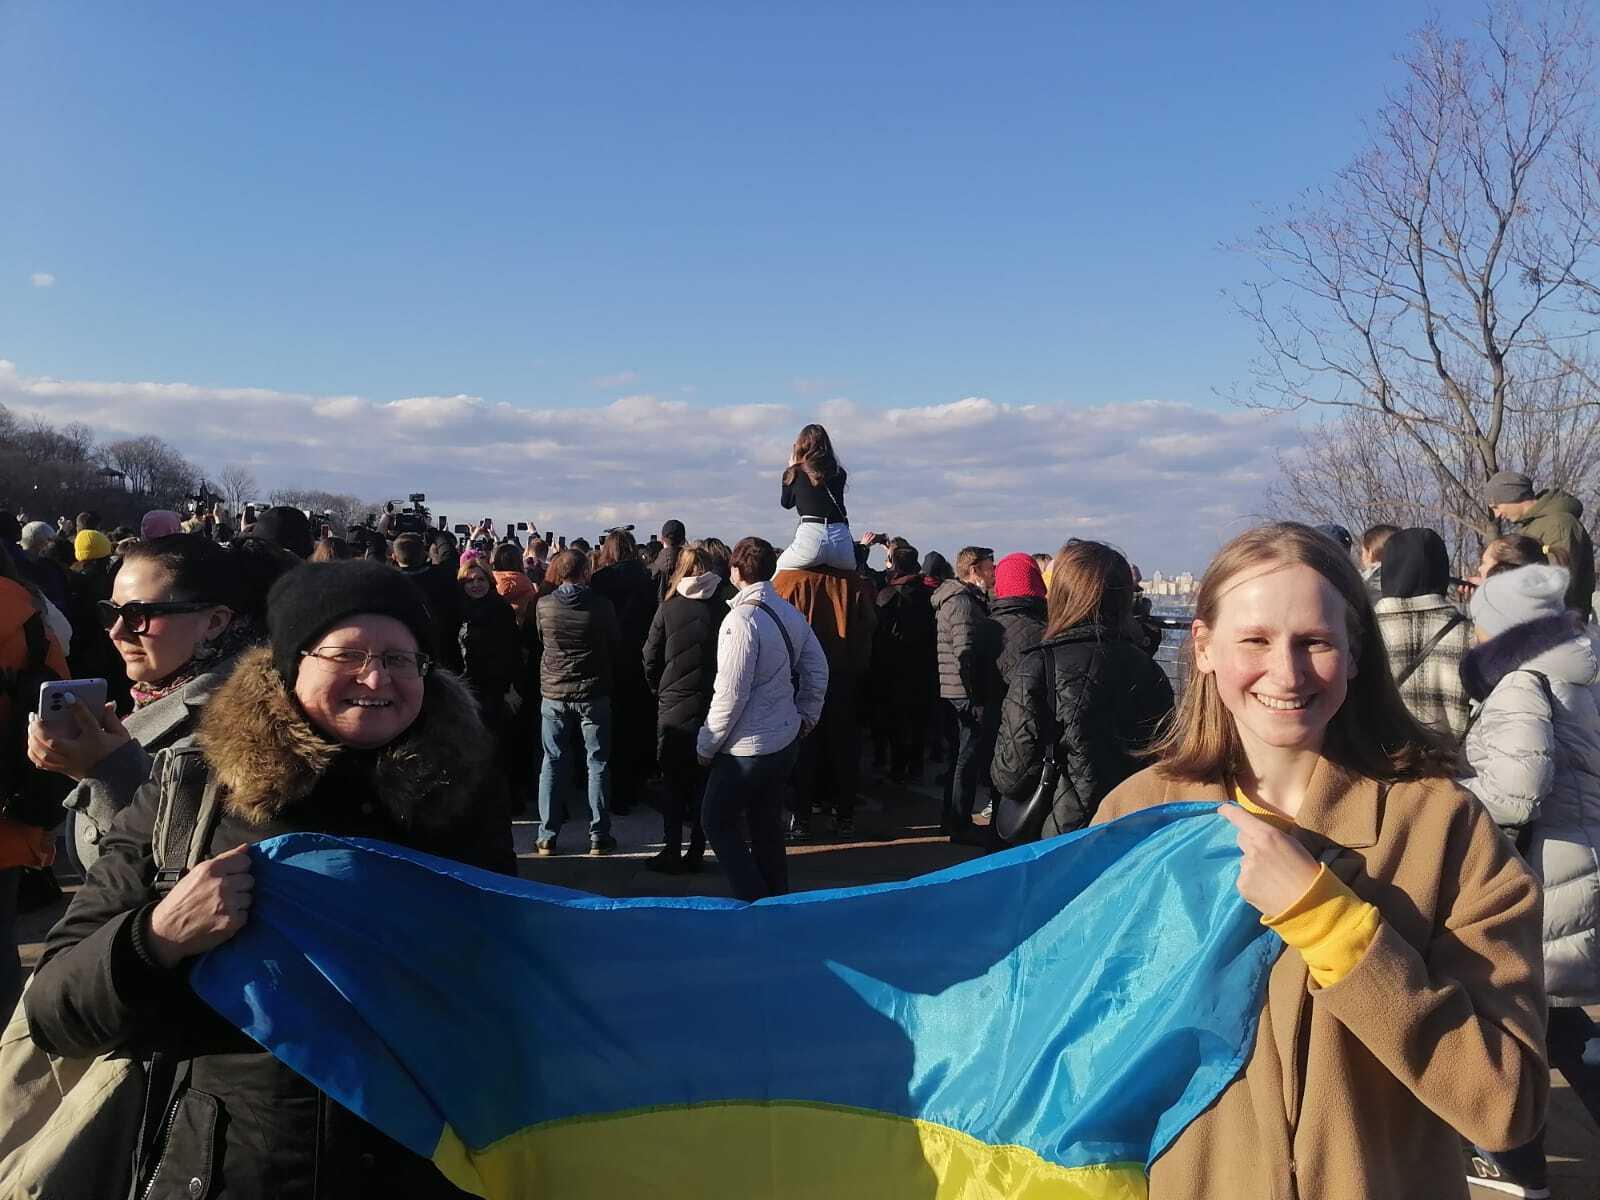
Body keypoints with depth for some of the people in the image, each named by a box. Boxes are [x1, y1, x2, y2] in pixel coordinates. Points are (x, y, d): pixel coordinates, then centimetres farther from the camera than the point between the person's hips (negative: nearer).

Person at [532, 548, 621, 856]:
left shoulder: (543, 605, -5)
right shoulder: (601, 606, -11)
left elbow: (538, 642, 10)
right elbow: (615, 645, 1)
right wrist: (610, 680, 17)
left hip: (554, 694, 2)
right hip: (593, 694, -2)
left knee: (553, 763, 10)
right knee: (598, 763, 7)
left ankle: (547, 836, 14)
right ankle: (599, 836, 11)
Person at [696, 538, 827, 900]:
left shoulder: (741, 619, -21)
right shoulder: (790, 613, 2)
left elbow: (730, 694, -20)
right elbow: (818, 670, 10)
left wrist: (707, 745, -10)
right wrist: (806, 717, 18)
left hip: (748, 747, -8)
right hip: (786, 738, 8)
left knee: (717, 820, 8)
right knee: (767, 823, 19)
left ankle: (755, 901, 7)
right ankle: (777, 898, 28)